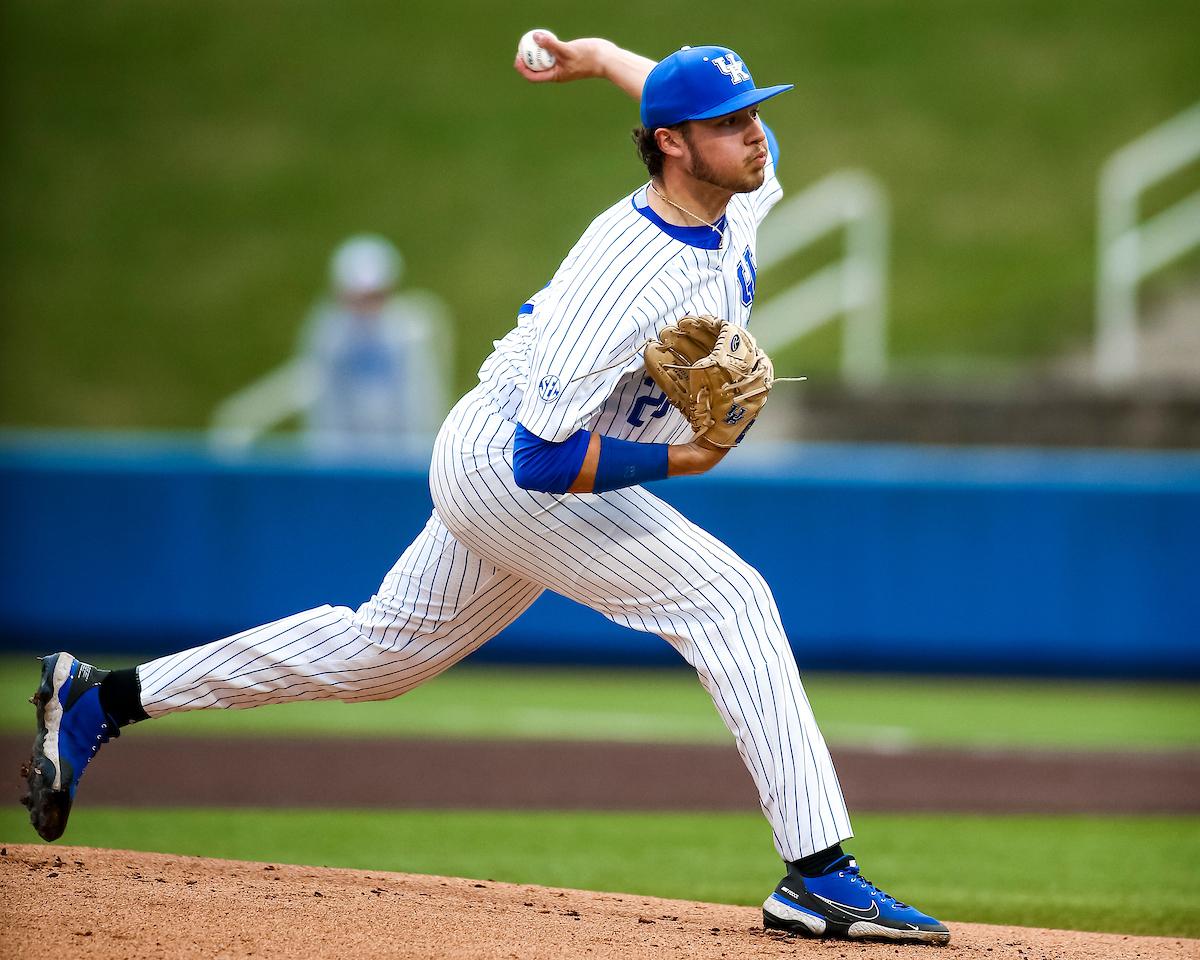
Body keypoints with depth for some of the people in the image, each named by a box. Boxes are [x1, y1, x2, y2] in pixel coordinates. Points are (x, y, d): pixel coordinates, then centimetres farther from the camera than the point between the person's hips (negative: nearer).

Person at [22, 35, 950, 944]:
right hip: (504, 467, -9)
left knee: (381, 648, 19)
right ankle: (818, 873, -17)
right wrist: (680, 459, -29)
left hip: (513, 463, 9)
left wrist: (601, 58, 28)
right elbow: (545, 457, -31)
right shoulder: (626, 276, -31)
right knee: (728, 598, -16)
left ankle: (101, 700, 28)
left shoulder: (739, 201, -5)